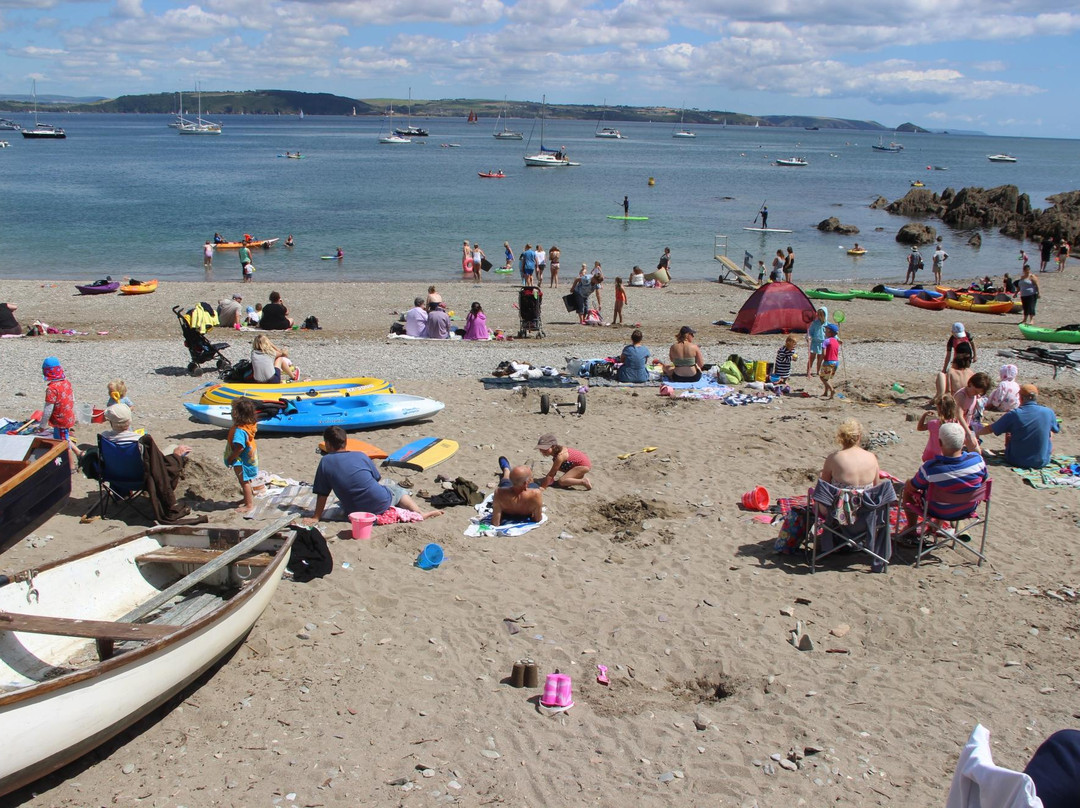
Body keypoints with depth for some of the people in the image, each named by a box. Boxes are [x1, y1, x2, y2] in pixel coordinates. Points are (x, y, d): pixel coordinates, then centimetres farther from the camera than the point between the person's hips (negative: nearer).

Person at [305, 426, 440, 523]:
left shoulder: (326, 461, -3)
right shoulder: (360, 456, 2)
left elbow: (322, 494, -3)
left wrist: (316, 517, 7)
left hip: (356, 512, -2)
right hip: (382, 504, 2)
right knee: (392, 485, 30)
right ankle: (418, 512, 8)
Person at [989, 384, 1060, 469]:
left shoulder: (1014, 414, -15)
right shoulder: (1048, 412, -11)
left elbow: (991, 429, -5)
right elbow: (1056, 429, 10)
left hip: (1016, 461, -1)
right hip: (1041, 462, 1)